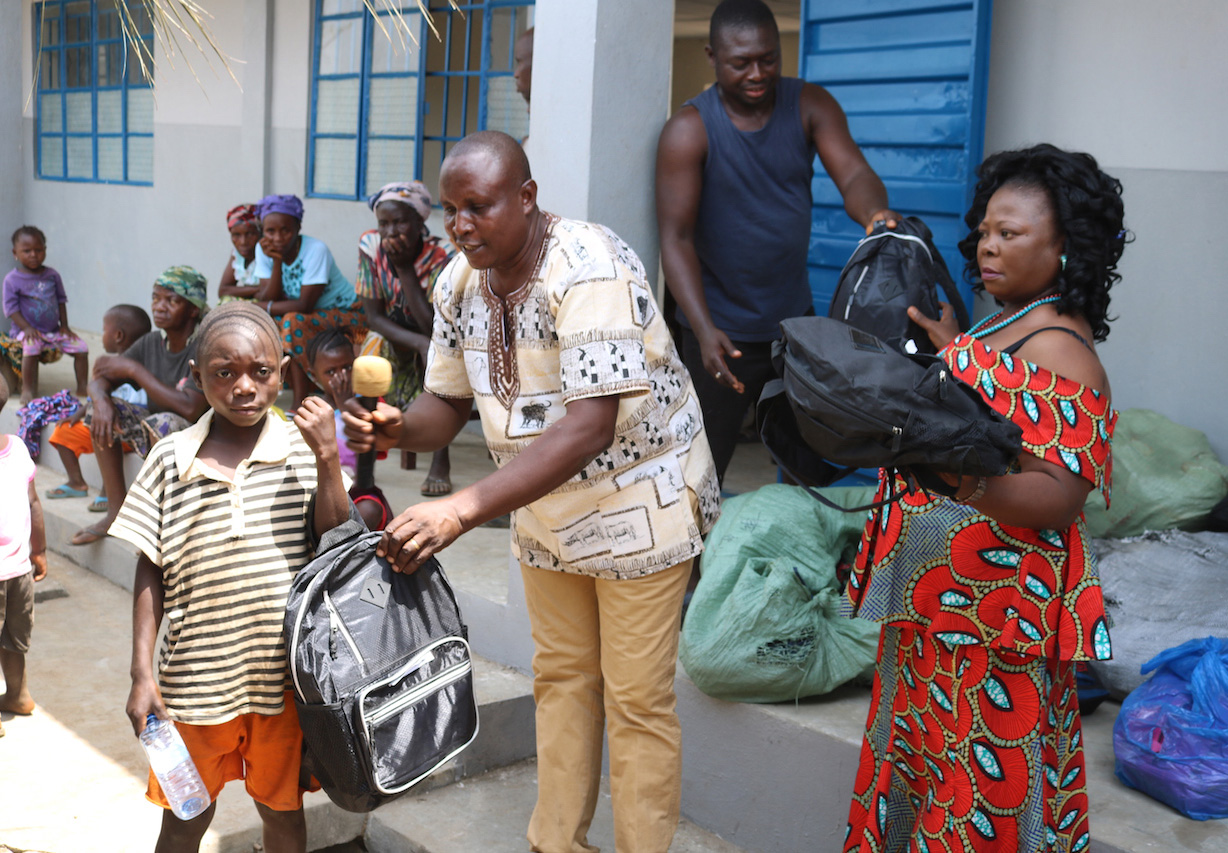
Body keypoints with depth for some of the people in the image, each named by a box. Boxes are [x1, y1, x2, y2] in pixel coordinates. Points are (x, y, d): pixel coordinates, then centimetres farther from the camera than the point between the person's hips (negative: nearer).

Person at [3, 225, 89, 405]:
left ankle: (82, 388, 6)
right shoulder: (12, 279, -7)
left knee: (82, 348, -7)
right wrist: (26, 328, -21)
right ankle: (27, 390, -24)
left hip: (54, 330, 5)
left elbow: (61, 300, 11)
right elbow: (11, 308, -9)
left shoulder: (52, 275, 5)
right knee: (31, 348, -36)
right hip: (30, 331, -5)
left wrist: (64, 326, 3)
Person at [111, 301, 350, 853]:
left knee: (283, 809, 18)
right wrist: (142, 674, -1)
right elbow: (151, 573, 1)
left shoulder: (304, 450, -5)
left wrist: (327, 460, -19)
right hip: (195, 677, 0)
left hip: (284, 676, 0)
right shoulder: (170, 460, -4)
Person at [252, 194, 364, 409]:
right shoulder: (264, 250, -7)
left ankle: (300, 404, -24)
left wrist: (266, 307, -20)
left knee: (293, 321, -32)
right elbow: (265, 300, -16)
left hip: (346, 314, -6)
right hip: (309, 317, 6)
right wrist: (276, 262, -26)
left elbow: (305, 305, -26)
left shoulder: (316, 250, -25)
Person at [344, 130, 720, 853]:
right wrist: (399, 428, -24)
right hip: (545, 505, 7)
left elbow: (591, 424, -37)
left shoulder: (589, 270, -29)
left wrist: (464, 510, -44)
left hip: (638, 499, -7)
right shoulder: (460, 283, -5)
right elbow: (449, 403, 2)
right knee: (561, 678, 18)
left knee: (637, 697, 2)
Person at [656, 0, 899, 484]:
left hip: (794, 319, 5)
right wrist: (704, 330, -32)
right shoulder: (689, 130, -13)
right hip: (721, 332, -4)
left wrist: (876, 215, -41)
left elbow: (853, 175, -15)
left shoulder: (810, 106, -2)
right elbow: (676, 237, -18)